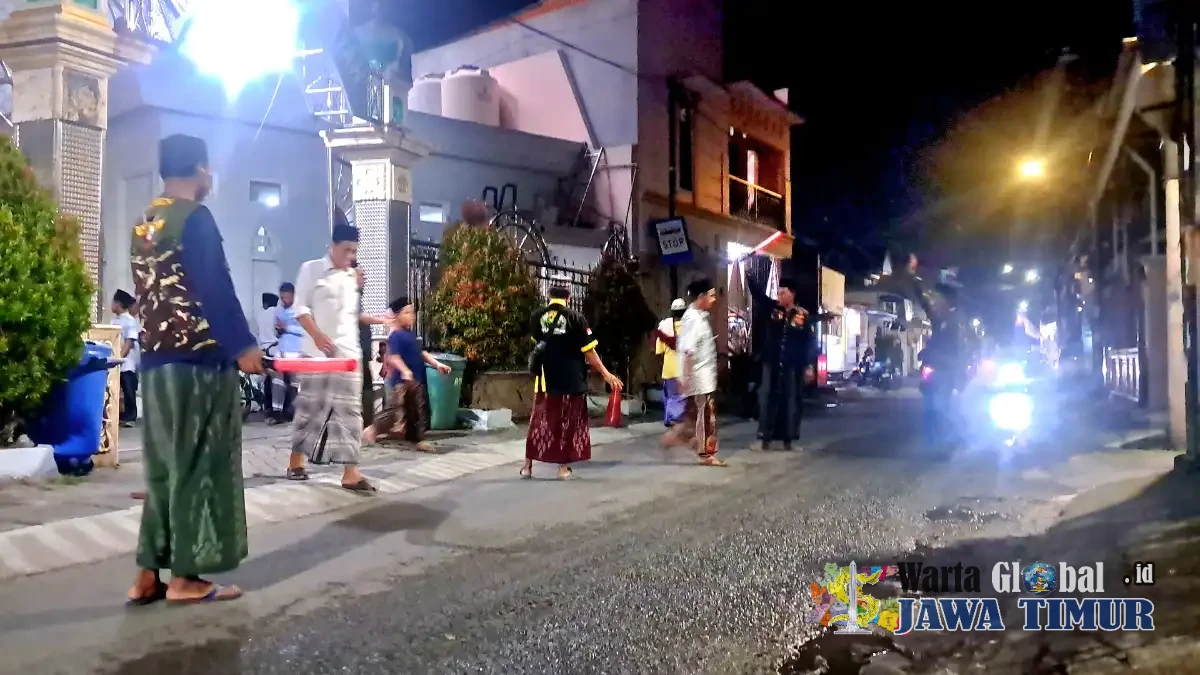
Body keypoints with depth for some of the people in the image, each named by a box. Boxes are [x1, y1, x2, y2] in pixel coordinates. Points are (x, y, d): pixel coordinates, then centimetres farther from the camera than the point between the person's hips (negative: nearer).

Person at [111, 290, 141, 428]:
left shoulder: (130, 320, -7)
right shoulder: (114, 320, 12)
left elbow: (130, 341, -13)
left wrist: (120, 356, -21)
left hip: (126, 362, -6)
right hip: (115, 361, 6)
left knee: (128, 390, 0)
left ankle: (129, 417, 8)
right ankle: (122, 416, 14)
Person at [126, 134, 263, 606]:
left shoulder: (143, 224, 17)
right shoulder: (194, 218, -10)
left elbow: (149, 291, 19)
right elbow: (215, 289, -16)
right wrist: (243, 346, -14)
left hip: (155, 359, 8)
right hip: (198, 359, -8)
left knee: (162, 465, 12)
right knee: (197, 465, -2)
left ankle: (148, 575, 13)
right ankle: (185, 577, 3)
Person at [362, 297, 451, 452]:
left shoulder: (410, 334, 16)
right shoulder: (395, 336, -12)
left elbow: (421, 353, 22)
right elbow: (393, 357, -23)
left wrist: (437, 364, 16)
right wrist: (405, 371, -37)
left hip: (417, 380, 9)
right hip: (402, 381, -9)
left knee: (419, 412, 12)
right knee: (397, 410, -13)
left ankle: (418, 440, 20)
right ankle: (372, 430, -1)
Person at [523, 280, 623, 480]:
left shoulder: (536, 317, -2)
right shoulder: (575, 318, -11)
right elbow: (589, 351, -10)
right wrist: (606, 374, -1)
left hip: (545, 379, 3)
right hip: (571, 380, -3)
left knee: (539, 422, 12)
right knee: (567, 424, 8)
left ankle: (527, 465, 16)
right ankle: (563, 468, 10)